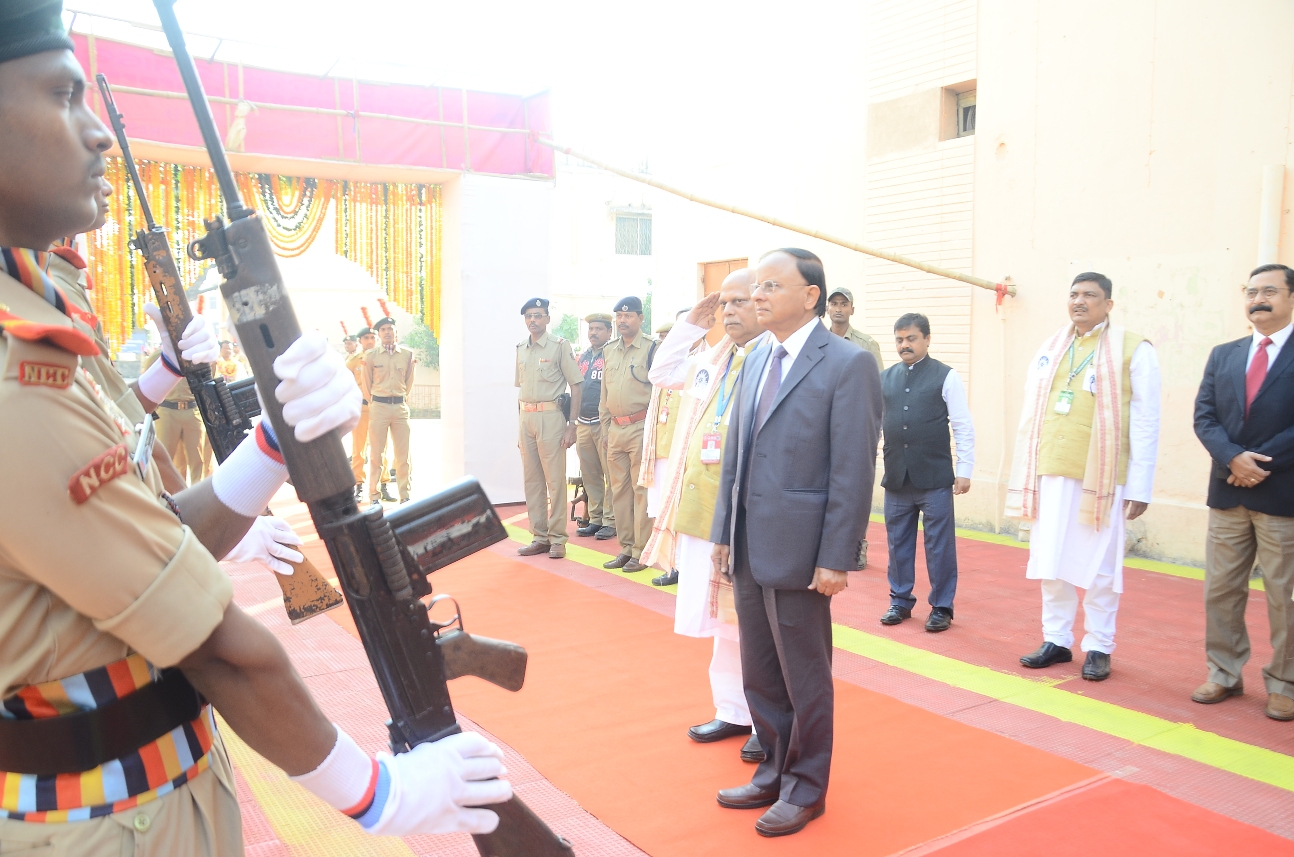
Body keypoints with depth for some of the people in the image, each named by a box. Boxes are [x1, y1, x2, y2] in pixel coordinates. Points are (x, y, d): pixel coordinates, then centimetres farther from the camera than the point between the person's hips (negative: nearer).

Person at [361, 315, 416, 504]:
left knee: (403, 454, 3)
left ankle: (405, 496, 11)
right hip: (378, 406, -2)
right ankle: (374, 496, 8)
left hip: (401, 407, 2)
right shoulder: (371, 355, 2)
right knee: (375, 454, 0)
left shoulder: (407, 354, 6)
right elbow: (366, 384, 10)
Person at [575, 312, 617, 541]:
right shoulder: (582, 358, 17)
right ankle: (595, 519, 19)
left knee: (610, 474, -4)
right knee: (589, 475, 11)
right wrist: (574, 422, 17)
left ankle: (610, 521, 2)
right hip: (583, 424, 7)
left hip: (606, 424, -7)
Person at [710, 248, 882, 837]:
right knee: (759, 676, 18)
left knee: (804, 678, 10)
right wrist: (724, 532, 11)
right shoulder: (756, 359, 12)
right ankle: (773, 772, 36)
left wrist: (836, 559, -16)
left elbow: (853, 470, -14)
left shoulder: (848, 364, -11)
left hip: (797, 550, -7)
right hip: (748, 549, 7)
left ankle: (805, 788, 28)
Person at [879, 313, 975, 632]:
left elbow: (963, 427, -3)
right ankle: (900, 600, 27)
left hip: (935, 477, -3)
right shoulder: (885, 378, 9)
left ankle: (941, 607, 18)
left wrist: (964, 470, -7)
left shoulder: (946, 377, -2)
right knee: (898, 542, 13)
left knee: (939, 545, 5)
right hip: (896, 476, 4)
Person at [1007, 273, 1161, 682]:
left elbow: (1145, 422, -6)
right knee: (1050, 562, 10)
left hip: (1101, 477, -4)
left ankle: (1098, 647, 19)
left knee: (1097, 566, 4)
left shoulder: (1133, 349, -2)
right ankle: (1056, 640, 23)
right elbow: (1030, 415, 9)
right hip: (1050, 473, 4)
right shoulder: (1049, 349, 11)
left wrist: (1140, 487, -10)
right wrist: (1023, 474, 6)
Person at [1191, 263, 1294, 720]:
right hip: (1228, 493, 4)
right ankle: (1224, 674, 21)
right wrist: (1234, 457, -13)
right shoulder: (1223, 355, 12)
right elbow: (1204, 416, 3)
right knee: (1220, 590, 9)